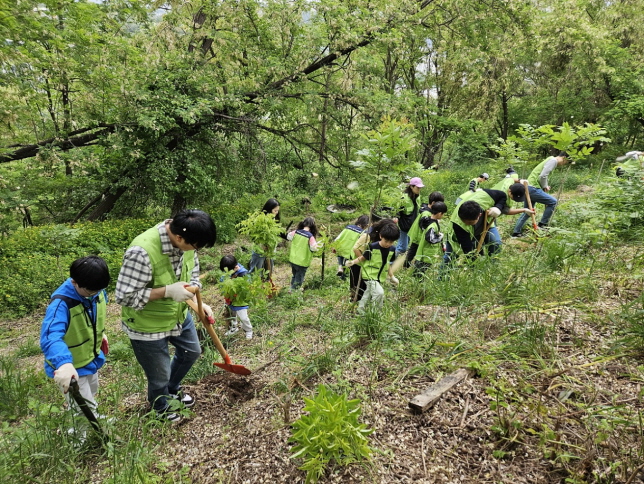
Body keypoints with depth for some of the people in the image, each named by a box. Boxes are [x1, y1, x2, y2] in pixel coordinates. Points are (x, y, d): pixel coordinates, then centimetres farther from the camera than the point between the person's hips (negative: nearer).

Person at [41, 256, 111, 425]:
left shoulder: (98, 291, -13)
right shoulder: (61, 303, -34)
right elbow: (50, 337, -48)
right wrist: (64, 364, -63)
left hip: (93, 359, 7)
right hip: (71, 368, -7)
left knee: (90, 401, 31)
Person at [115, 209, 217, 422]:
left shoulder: (185, 240, -15)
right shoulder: (142, 252, -37)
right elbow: (125, 296, -29)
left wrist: (199, 304, -10)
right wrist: (168, 291, -35)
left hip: (179, 314, 7)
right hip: (148, 325, -6)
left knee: (191, 352, 27)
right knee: (160, 375, 14)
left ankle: (173, 389, 57)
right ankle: (162, 406, 49)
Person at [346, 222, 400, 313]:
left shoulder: (392, 250, 0)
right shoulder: (373, 247, -18)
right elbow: (363, 258, -9)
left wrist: (392, 276, 15)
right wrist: (353, 262, -26)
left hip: (380, 277, 6)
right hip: (370, 275, -6)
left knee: (368, 295, 20)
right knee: (379, 292, -24)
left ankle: (360, 311, 39)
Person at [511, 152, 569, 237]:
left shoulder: (549, 160, 23)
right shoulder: (553, 160, -8)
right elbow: (543, 176, -18)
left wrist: (545, 186, 12)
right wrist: (545, 186, -3)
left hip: (528, 188, 10)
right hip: (533, 188, -10)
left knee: (527, 212, 17)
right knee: (553, 202, -7)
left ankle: (516, 232, 20)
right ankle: (543, 224, 0)